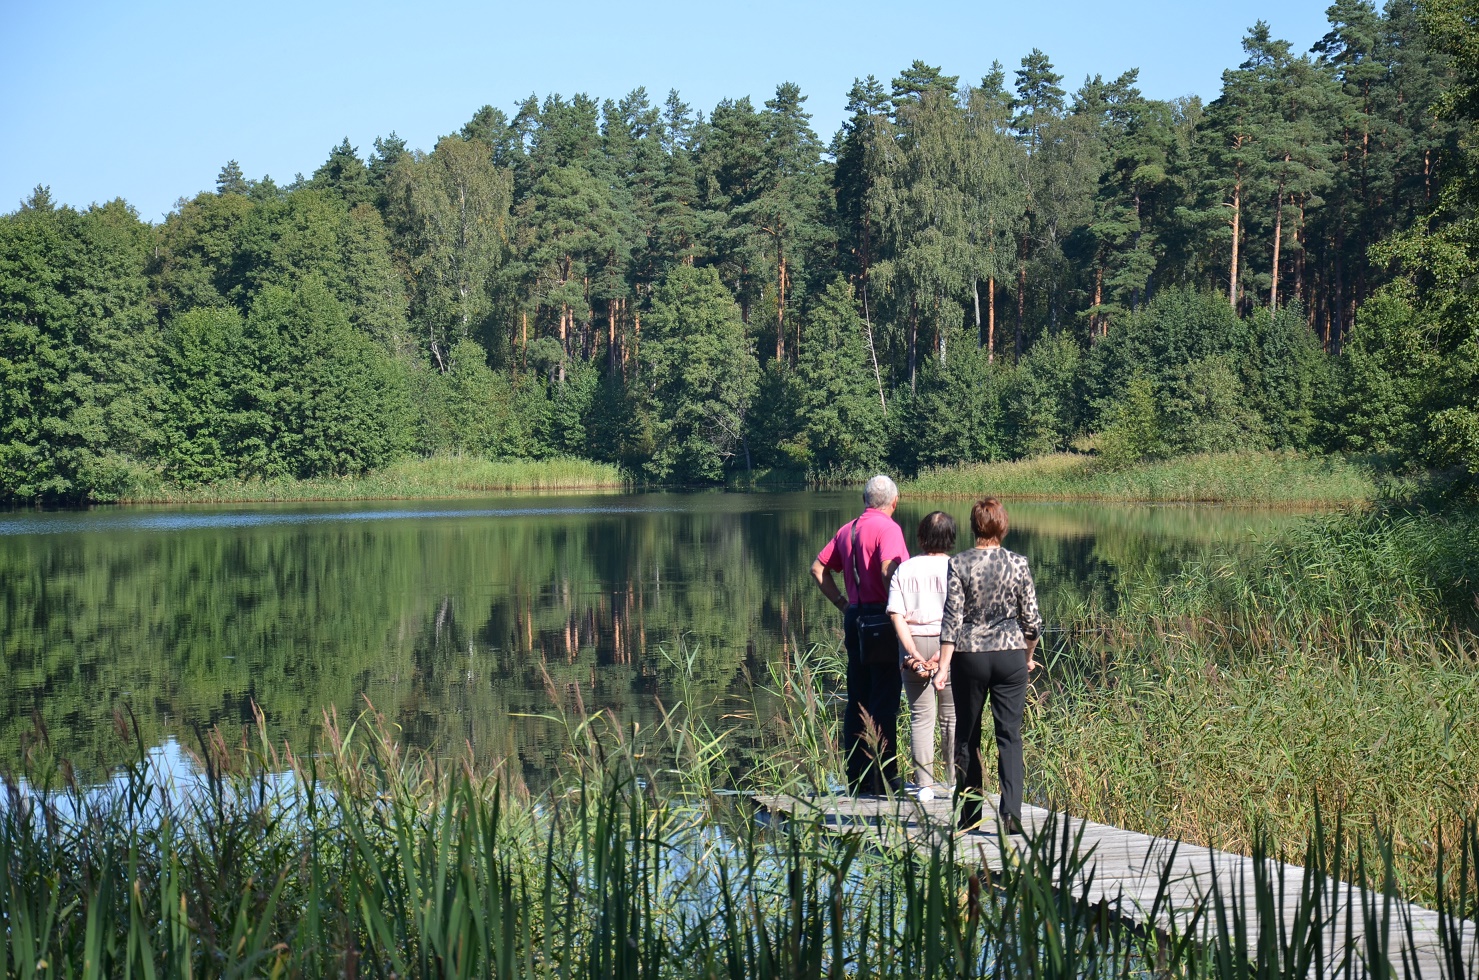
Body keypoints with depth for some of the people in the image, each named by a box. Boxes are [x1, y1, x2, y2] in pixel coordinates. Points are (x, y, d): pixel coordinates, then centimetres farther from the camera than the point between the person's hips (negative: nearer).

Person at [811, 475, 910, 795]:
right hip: (881, 620, -7)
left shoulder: (847, 530, 13)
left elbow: (819, 568, 16)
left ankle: (857, 779, 15)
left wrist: (844, 604, 14)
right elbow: (888, 571, -25)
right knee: (884, 704, -4)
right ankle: (883, 780, -2)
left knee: (857, 702, 11)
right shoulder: (888, 528, -10)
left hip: (854, 618, 7)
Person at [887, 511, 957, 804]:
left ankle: (924, 785, 4)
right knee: (952, 716, 9)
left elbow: (896, 614, -6)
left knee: (920, 717, 6)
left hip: (913, 646, 1)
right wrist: (944, 654, -13)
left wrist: (914, 654, -8)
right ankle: (957, 782, 10)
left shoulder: (905, 569, 2)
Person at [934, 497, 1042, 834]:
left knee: (967, 735, 11)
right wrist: (1029, 656, 19)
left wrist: (943, 666, -6)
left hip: (969, 655, 0)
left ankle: (969, 812, 16)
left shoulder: (959, 565, -6)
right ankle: (1011, 812, -9)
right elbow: (1031, 619, 2)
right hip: (1010, 654, 0)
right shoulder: (1018, 564, -2)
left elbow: (952, 619, -8)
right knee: (1010, 734, 2)